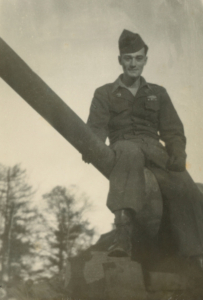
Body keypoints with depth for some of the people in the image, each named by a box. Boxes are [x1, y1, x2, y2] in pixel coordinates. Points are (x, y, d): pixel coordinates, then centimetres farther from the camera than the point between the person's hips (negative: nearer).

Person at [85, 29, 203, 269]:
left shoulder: (158, 94, 24)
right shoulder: (105, 94, 19)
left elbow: (173, 130, 14)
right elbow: (96, 127, 4)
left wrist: (177, 155, -7)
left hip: (155, 152, 2)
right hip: (123, 148, -2)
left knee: (183, 187, -28)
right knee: (131, 151, -41)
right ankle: (124, 229, -52)